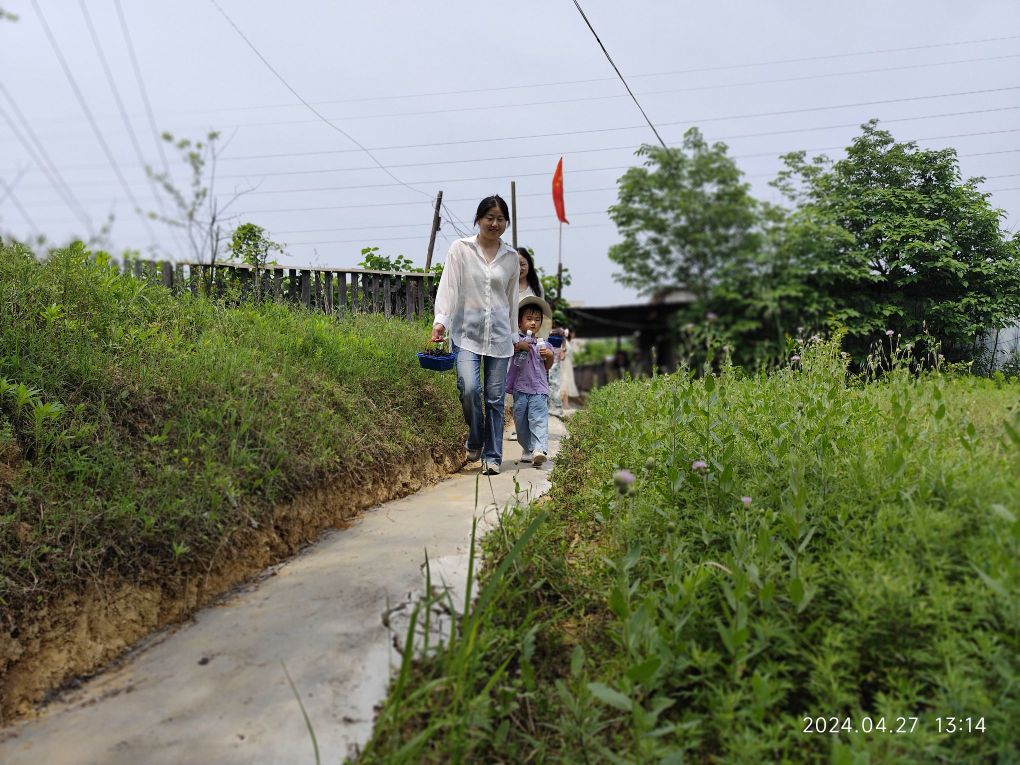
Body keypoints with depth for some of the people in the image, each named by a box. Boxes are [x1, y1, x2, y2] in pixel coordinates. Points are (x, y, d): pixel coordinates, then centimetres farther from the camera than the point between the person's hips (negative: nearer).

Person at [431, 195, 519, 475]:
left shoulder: (511, 257, 9)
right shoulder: (460, 248, 1)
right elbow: (448, 286, -6)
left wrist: (513, 335, 17)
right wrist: (440, 320, -19)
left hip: (499, 335, 2)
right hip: (467, 331, -2)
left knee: (495, 397, 3)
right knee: (469, 389, -17)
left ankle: (492, 456, 13)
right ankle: (475, 441, 10)